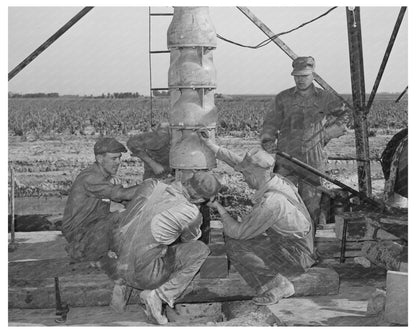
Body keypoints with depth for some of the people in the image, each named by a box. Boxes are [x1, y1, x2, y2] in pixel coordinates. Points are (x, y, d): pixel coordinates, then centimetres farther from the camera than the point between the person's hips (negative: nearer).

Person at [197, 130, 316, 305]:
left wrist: (219, 208, -4)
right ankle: (280, 285, 10)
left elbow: (237, 231, -19)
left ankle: (277, 285, -5)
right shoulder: (276, 180, -3)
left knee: (235, 244, -14)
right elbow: (238, 162, 9)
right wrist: (210, 144, 10)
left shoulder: (270, 203, -29)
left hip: (294, 257, -9)